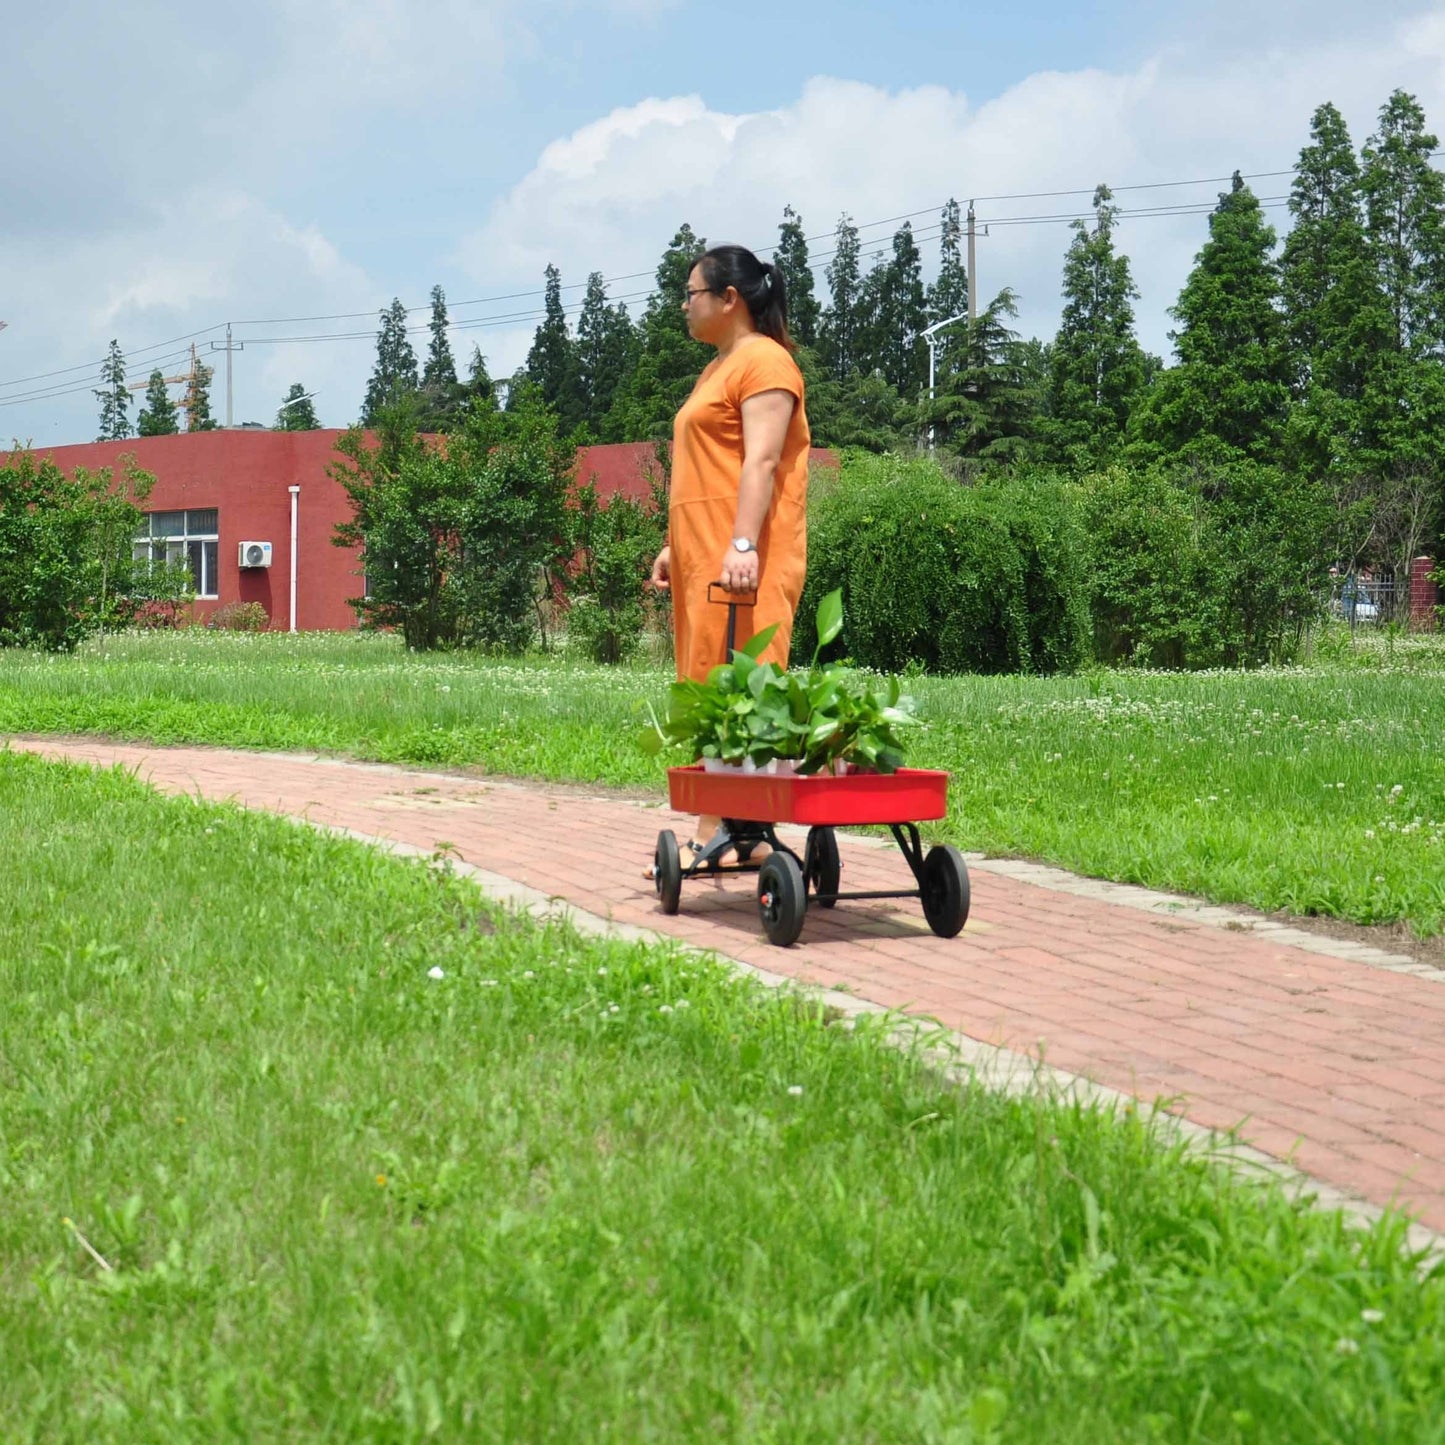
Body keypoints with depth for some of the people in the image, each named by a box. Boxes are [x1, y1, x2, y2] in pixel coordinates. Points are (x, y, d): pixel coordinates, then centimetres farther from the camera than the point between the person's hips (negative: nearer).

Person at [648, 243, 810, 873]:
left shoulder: (763, 361, -6)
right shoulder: (717, 368, 25)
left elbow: (761, 462, -17)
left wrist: (742, 545, -26)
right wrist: (676, 545, 22)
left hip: (741, 560, -10)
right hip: (704, 558, 10)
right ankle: (717, 833, 5)